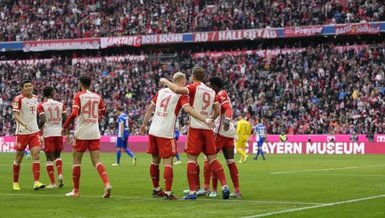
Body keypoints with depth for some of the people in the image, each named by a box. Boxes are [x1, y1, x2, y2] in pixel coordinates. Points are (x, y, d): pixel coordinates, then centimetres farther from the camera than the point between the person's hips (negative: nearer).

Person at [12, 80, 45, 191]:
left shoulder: (35, 98, 10)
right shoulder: (18, 99, -9)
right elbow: (15, 114, -20)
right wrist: (23, 124, -35)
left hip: (34, 131, 5)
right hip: (22, 132, -5)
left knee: (36, 155, -11)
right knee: (19, 158, 5)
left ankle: (36, 182, -16)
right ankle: (15, 182, 22)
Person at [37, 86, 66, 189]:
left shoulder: (41, 105, -2)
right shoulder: (61, 104, 6)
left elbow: (42, 120, -13)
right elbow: (65, 119, 0)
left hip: (48, 134, -2)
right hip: (59, 133, 2)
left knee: (49, 158, 2)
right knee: (57, 156, 20)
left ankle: (52, 183, 0)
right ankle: (60, 174, -4)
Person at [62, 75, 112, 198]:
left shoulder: (79, 96, -6)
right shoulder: (97, 96, 8)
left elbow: (74, 113, -17)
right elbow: (103, 112, 22)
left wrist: (65, 126, -7)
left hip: (82, 133, -4)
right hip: (95, 133, 4)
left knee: (76, 161, 8)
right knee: (96, 161, 3)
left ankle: (76, 190, 13)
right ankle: (107, 183, -19)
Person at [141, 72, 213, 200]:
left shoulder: (161, 91, 12)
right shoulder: (181, 95, -5)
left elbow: (150, 109, 16)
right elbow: (188, 109, -22)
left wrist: (144, 124, 27)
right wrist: (205, 120, -26)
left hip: (153, 130, 6)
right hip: (166, 133, -6)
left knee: (155, 160, 16)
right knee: (168, 162, -3)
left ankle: (156, 189, 26)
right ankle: (168, 193, -9)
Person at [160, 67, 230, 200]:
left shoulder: (194, 88, -5)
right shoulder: (211, 91, 13)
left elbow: (177, 90, -22)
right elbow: (217, 111, 11)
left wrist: (166, 82, -6)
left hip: (196, 128, -5)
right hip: (208, 129, 5)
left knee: (192, 158, -2)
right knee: (212, 158, 9)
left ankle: (192, 192, -5)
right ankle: (224, 186, -2)